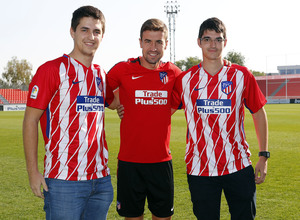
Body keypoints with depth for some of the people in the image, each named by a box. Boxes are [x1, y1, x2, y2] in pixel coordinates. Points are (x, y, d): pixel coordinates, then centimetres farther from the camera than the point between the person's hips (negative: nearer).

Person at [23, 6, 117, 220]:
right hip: (64, 181, -6)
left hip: (101, 178, 6)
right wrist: (33, 171, -11)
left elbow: (114, 102, 31)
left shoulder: (100, 74, 11)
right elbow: (30, 120, -6)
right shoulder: (51, 70, -6)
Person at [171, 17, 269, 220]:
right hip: (200, 169, 0)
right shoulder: (185, 79, 1)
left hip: (239, 167, 0)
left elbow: (259, 113, 7)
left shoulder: (241, 75, 0)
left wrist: (264, 156, 4)